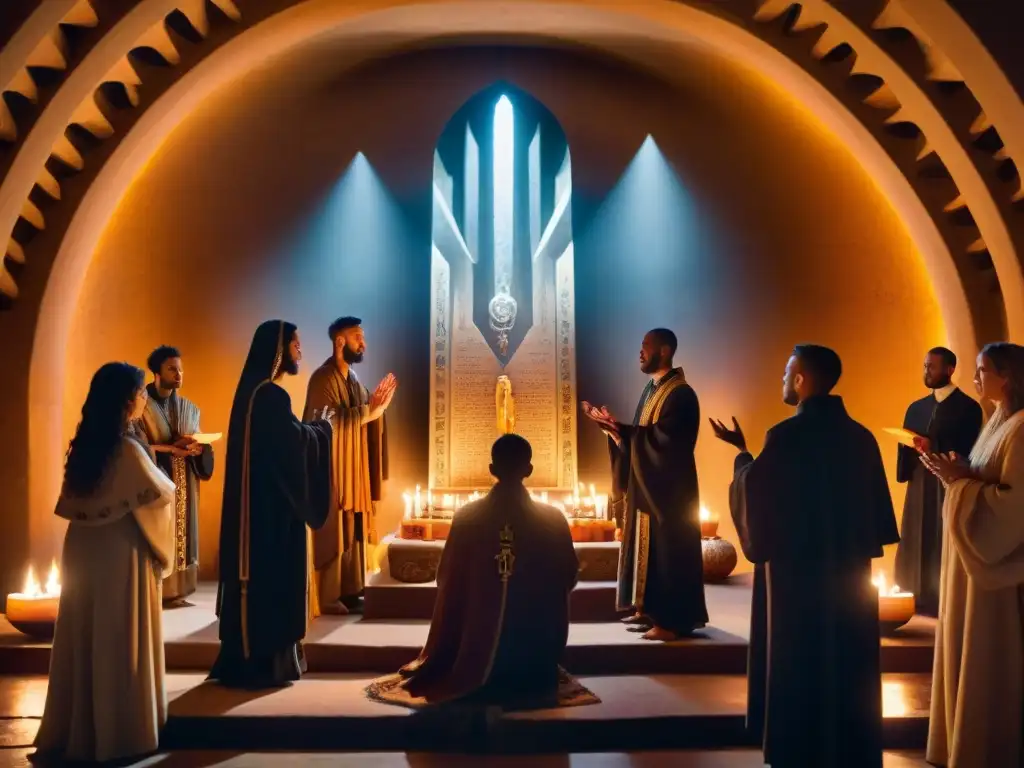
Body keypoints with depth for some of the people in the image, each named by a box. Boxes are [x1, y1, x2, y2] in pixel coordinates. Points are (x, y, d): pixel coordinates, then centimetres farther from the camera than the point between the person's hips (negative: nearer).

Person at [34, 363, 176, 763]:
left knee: (84, 635, 15)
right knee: (120, 640, 5)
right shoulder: (128, 449, -19)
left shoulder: (85, 442, 1)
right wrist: (165, 478, 13)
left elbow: (71, 501, 12)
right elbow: (161, 494, -7)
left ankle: (76, 729, 27)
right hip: (120, 551, -7)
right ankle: (120, 731, 17)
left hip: (83, 547, 7)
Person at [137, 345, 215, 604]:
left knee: (181, 536, 5)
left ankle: (177, 591, 11)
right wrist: (172, 448, -21)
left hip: (183, 486, 6)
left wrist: (197, 448, -13)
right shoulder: (142, 406, -6)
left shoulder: (189, 408, 13)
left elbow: (200, 445, 10)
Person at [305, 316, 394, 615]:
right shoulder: (323, 378, -14)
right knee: (332, 533, -4)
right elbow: (329, 422, -22)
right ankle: (326, 597, 4)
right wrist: (370, 409, -21)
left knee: (352, 531, 11)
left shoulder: (353, 379, 13)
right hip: (332, 468, -9)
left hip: (354, 467, 9)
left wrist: (377, 404, -6)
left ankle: (348, 591, 18)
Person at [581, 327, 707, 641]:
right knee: (647, 547, 14)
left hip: (668, 489, -9)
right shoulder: (651, 389, 13)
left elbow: (664, 439, -25)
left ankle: (672, 620, 2)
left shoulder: (681, 394, -16)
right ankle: (650, 609, 23)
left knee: (666, 550, -5)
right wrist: (614, 427, 0)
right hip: (647, 486, 9)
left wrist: (620, 430, -25)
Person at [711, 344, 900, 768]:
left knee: (799, 669, 6)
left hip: (798, 572, -6)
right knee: (846, 666, 15)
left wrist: (741, 453, 9)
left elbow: (754, 492, -6)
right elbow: (876, 512, 8)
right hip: (849, 571, 6)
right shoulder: (860, 436, 2)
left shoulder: (786, 435, -17)